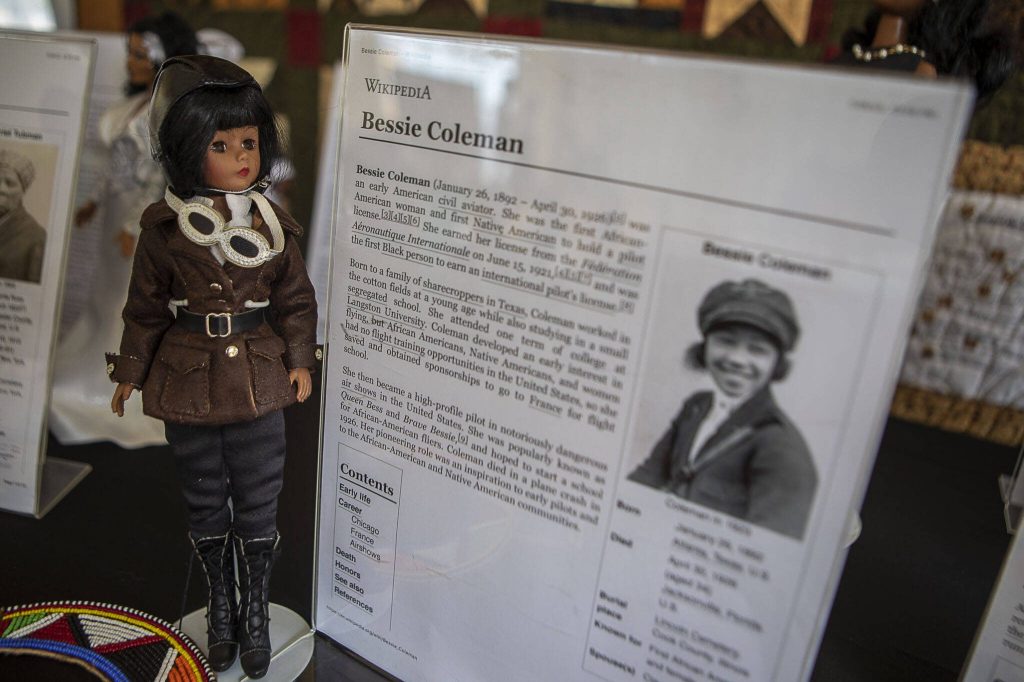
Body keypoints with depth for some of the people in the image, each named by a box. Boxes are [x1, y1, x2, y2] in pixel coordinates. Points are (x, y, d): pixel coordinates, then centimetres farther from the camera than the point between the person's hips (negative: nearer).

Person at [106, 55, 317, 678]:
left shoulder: (275, 225, -4)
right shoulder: (164, 228, -6)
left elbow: (296, 300, 4)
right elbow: (146, 306, 3)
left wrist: (300, 360, -1)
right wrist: (131, 370, 7)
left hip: (260, 378, 0)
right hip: (187, 378, 1)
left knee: (259, 499, 9)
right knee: (205, 499, 16)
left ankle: (256, 608, 31)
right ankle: (221, 601, 39)